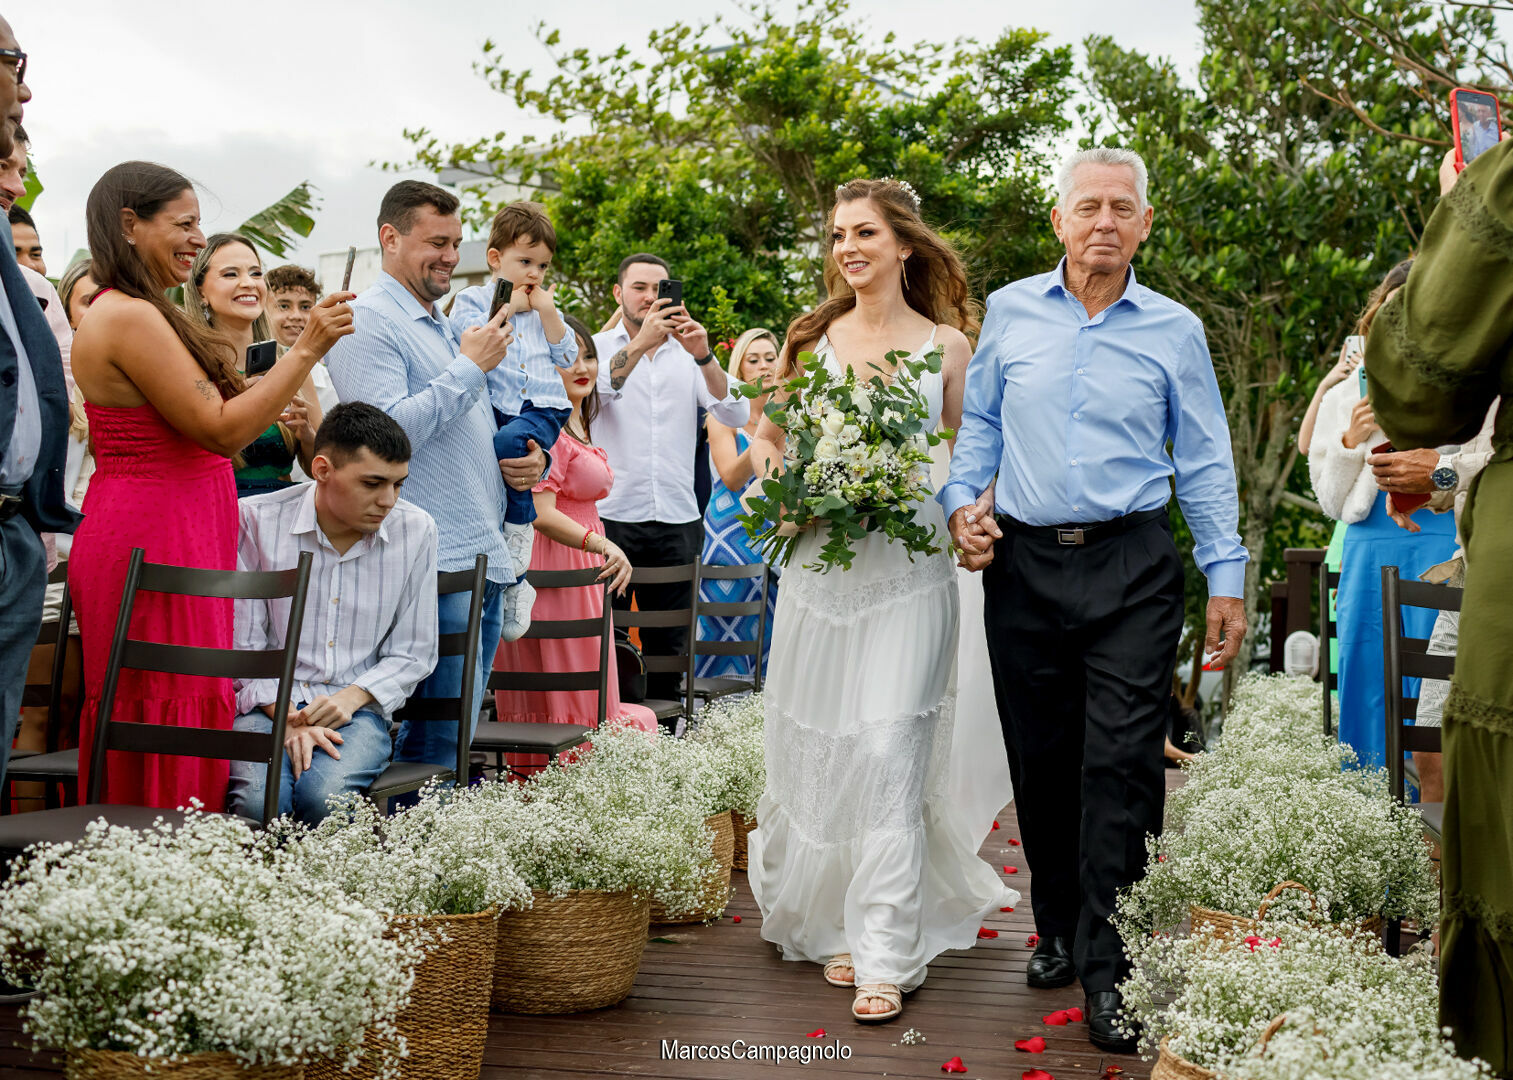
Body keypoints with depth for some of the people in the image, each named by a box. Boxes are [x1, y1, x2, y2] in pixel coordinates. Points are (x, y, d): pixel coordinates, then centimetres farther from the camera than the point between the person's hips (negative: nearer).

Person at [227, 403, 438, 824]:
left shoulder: (415, 531, 3)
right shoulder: (256, 519, -4)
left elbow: (412, 654, 8)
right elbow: (242, 645, -1)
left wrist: (350, 698, -9)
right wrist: (289, 720, -14)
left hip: (357, 708, 1)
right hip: (269, 702, -1)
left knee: (325, 793, -33)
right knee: (258, 799, -33)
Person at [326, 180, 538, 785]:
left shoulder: (446, 326, 23)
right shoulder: (368, 320, -6)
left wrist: (526, 462, 11)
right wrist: (469, 367, -13)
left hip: (485, 556, 9)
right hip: (434, 566, -9)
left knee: (455, 740, 10)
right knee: (437, 749, -9)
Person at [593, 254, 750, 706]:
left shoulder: (688, 355, 12)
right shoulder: (598, 347, 6)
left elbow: (736, 416, -1)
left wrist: (703, 356, -15)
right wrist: (638, 345, -24)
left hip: (677, 520, 3)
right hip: (610, 515, -3)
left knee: (669, 646, 7)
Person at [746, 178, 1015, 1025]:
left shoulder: (947, 345, 5)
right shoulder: (812, 338, 10)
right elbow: (768, 437, 17)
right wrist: (771, 461, -5)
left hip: (909, 570, -2)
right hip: (819, 567, 3)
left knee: (888, 752, -9)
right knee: (815, 750, 5)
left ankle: (885, 955, -6)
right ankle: (833, 922, 21)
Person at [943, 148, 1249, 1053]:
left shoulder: (1174, 330, 4)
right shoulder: (1010, 311, 7)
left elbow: (1204, 462, 7)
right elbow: (979, 421, 17)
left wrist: (1227, 577, 3)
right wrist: (963, 501, 1)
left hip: (1132, 568, -2)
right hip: (1024, 562, 2)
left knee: (1121, 762, -8)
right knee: (1040, 758, 8)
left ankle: (1109, 967, -4)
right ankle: (1059, 928, 25)